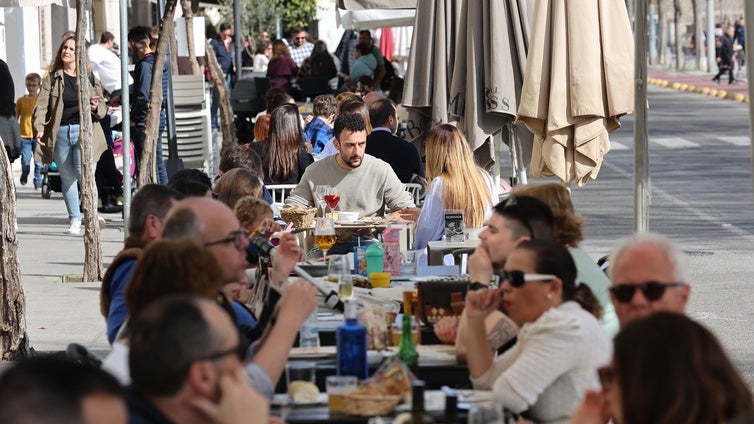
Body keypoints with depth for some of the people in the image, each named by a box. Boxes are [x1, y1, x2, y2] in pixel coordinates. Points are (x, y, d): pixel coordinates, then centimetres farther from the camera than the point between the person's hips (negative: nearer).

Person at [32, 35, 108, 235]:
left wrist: (96, 107, -13)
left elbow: (103, 109, 11)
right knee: (67, 177, 5)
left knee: (83, 172, -16)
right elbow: (41, 106, 0)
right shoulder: (52, 80, 8)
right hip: (60, 133, 2)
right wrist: (39, 128, -16)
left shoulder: (90, 79, 8)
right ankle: (75, 220, 15)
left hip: (84, 130, -2)